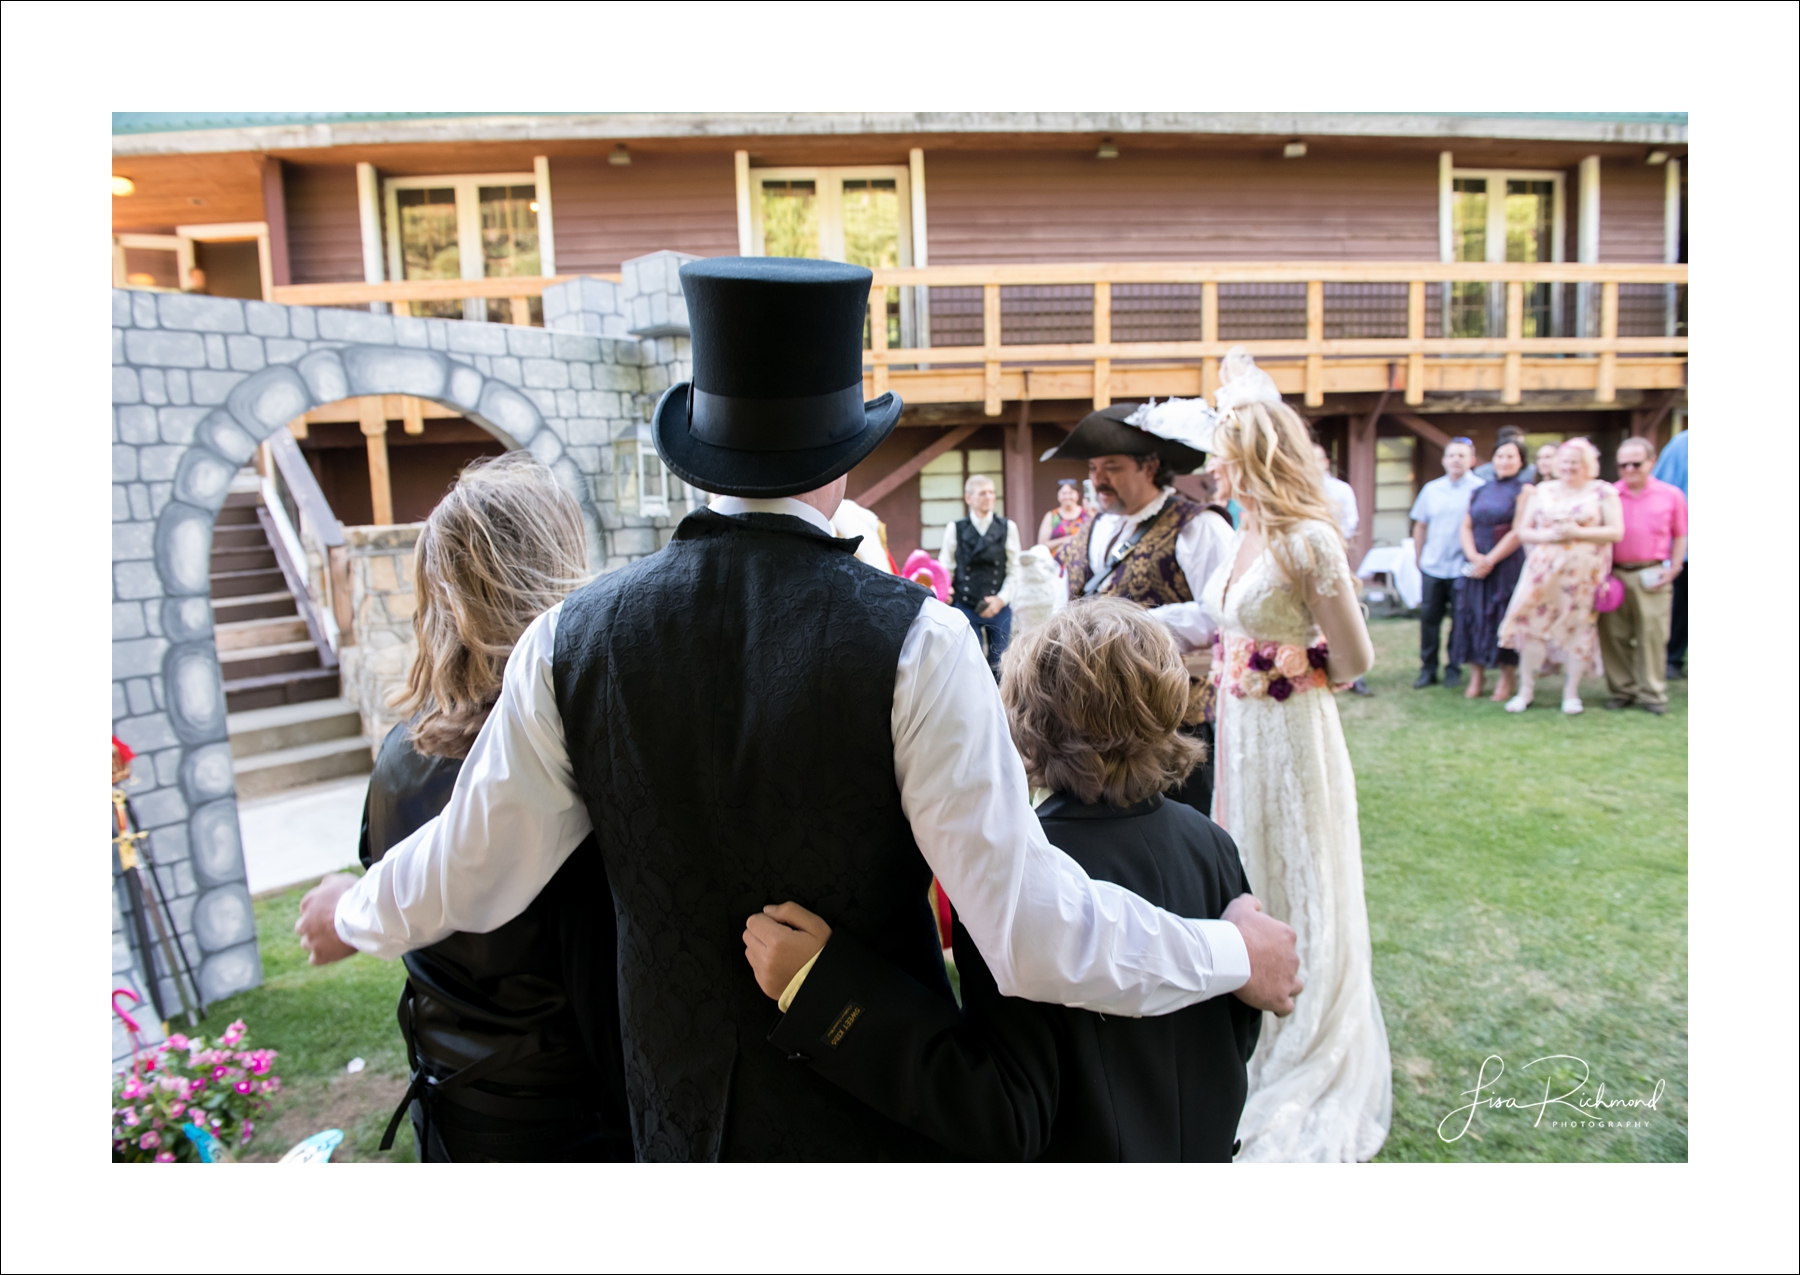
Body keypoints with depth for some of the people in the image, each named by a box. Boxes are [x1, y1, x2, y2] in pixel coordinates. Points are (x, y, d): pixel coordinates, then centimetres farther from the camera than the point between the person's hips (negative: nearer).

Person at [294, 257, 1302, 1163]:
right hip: (880, 1118, -2)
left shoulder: (574, 640, -14)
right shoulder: (914, 643, -24)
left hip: (680, 1111, 3)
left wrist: (350, 917, 21)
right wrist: (1234, 953, -6)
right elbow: (1031, 935, -23)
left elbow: (470, 874, -1)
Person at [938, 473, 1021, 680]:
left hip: (999, 607, 1)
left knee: (999, 667, 7)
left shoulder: (1007, 527, 3)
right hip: (965, 606, -1)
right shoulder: (955, 529, 1)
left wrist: (1002, 598, -7)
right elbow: (945, 567, 4)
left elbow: (1014, 569, 4)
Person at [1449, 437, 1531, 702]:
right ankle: (1476, 677, 12)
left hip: (1507, 565, -4)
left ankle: (1507, 680, 9)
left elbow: (1519, 532, -11)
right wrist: (1473, 556, -11)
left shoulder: (1524, 491, -2)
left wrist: (1490, 560, -14)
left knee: (1505, 619, -1)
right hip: (1476, 566, 5)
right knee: (1474, 618, 4)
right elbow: (1466, 527, 6)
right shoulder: (1479, 492, 13)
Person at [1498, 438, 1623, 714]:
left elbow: (1616, 532, -2)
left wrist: (1578, 532, -15)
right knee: (1533, 624, -3)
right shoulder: (1542, 492, 13)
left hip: (1584, 574, -2)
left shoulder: (1603, 492, 5)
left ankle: (1571, 693, 12)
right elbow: (1523, 531, 10)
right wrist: (1546, 535, -10)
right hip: (1544, 570, 2)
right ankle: (1525, 691, 7)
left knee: (1578, 628, 1)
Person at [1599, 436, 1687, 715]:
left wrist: (1673, 568, 0)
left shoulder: (1671, 495, 5)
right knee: (1614, 635, 4)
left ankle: (1652, 693, 11)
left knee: (1653, 635, 0)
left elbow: (1680, 535, 11)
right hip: (1614, 574, 1)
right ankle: (1623, 690, 16)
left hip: (1652, 575, -1)